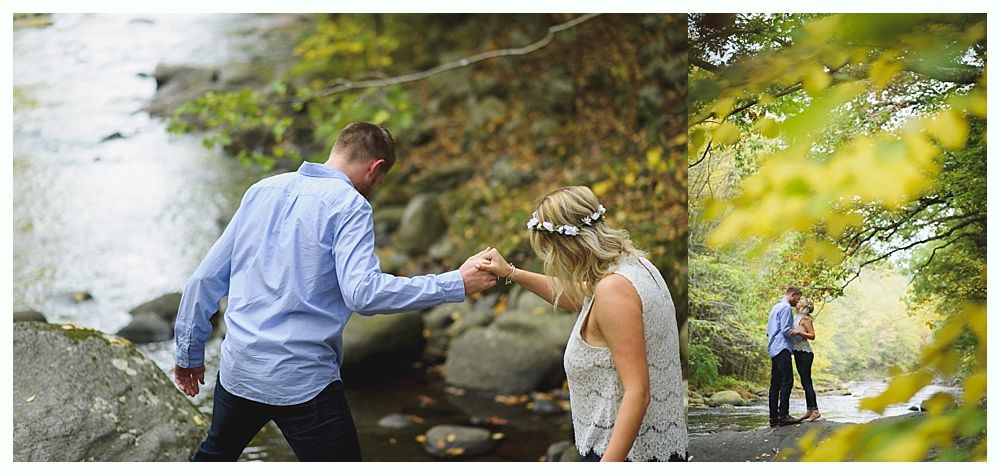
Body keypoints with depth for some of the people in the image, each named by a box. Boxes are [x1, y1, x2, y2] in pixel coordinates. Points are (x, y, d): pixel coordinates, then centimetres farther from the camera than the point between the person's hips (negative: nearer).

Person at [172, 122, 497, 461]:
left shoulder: (261, 191, 9)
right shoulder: (349, 205, -9)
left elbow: (206, 278, 12)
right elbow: (362, 293, -24)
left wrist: (190, 353, 22)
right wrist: (458, 284, -21)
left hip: (237, 369, 7)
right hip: (302, 381, -6)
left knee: (214, 454, 31)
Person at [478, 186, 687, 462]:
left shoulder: (613, 289, -23)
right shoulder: (631, 262, 6)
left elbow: (637, 392, -26)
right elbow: (578, 298, 26)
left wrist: (606, 467, -28)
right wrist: (511, 273, 24)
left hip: (628, 452, -10)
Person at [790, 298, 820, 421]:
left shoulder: (805, 318, -9)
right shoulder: (796, 317, 16)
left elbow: (812, 335, -14)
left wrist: (798, 332, -24)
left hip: (804, 352, -9)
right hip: (798, 352, 9)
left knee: (806, 381, -11)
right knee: (805, 382, 10)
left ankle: (815, 411, -11)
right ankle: (809, 411, 13)